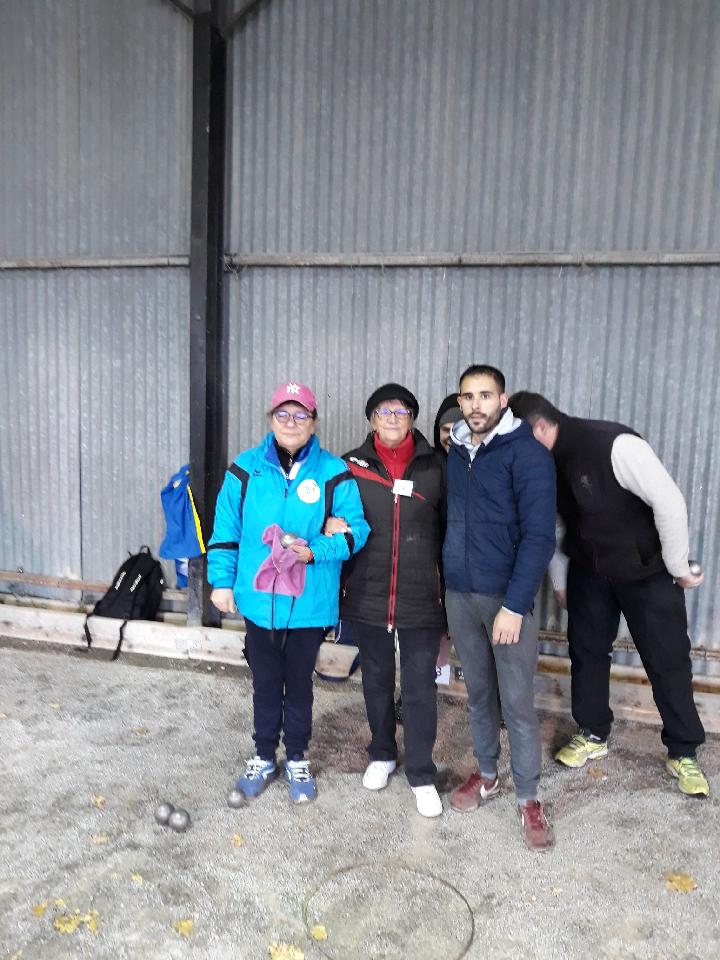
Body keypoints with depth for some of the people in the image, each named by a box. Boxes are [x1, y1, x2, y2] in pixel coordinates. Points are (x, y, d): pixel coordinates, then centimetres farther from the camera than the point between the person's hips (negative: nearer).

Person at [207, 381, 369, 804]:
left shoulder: (335, 473, -6)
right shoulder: (245, 469, -1)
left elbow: (356, 529, -7)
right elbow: (226, 531, 3)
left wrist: (314, 551, -21)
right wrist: (222, 581, -1)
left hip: (309, 604, -1)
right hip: (259, 600, 1)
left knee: (299, 683, 17)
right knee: (265, 683, 18)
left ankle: (297, 759, 37)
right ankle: (264, 756, 38)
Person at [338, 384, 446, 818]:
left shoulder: (435, 467, -1)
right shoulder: (352, 466, -1)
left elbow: (449, 528, 3)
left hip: (421, 599, -1)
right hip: (367, 597, 1)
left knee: (420, 688, 6)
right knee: (377, 681, 17)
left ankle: (422, 775, 22)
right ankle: (382, 755, 39)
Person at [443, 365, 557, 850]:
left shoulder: (528, 453, -11)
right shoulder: (455, 451, 7)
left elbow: (539, 536, -16)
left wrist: (515, 604, -19)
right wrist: (446, 578, 7)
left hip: (508, 596, -5)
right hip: (458, 593, 5)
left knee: (518, 701, 3)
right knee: (478, 692, 17)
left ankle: (529, 798, 20)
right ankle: (487, 774, 34)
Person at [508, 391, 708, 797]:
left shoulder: (614, 445, -29)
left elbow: (669, 502, -25)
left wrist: (678, 567, -17)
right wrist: (560, 579, 11)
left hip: (646, 568, -5)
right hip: (588, 569, 6)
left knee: (668, 660, 4)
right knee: (586, 651, 11)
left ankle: (684, 753, 21)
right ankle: (593, 735, 31)